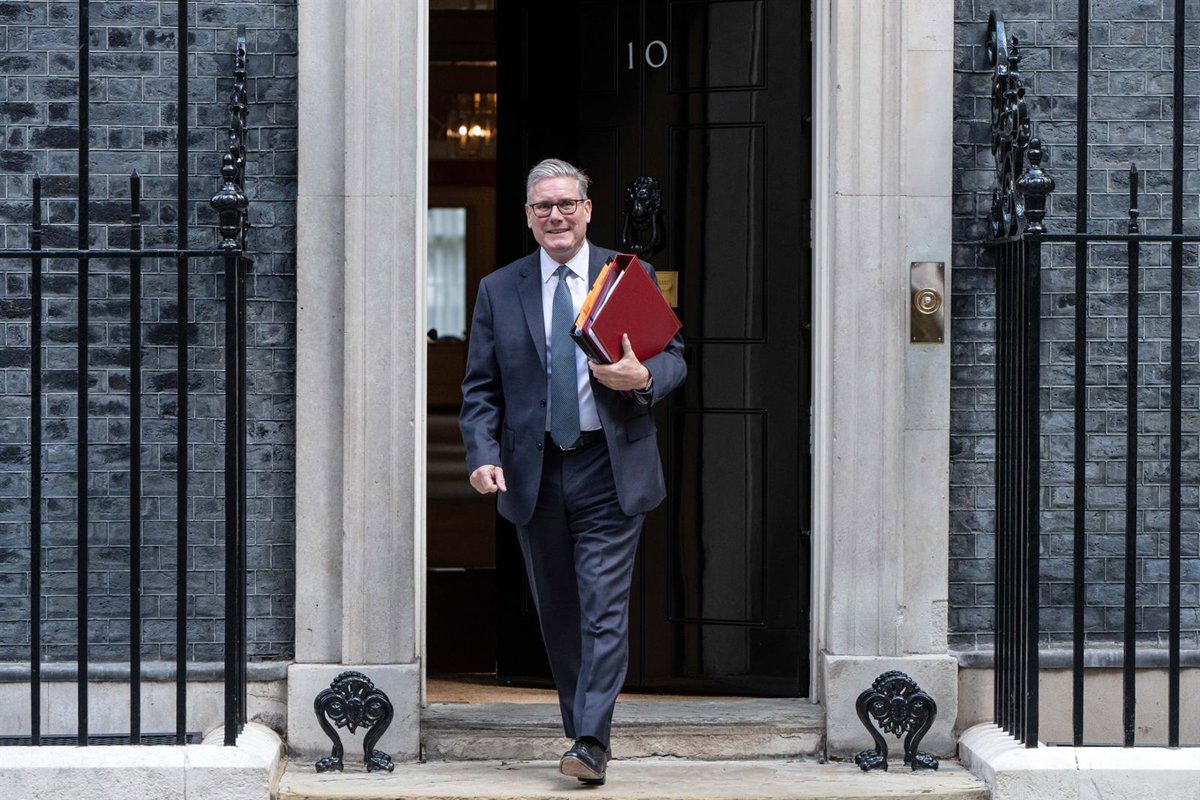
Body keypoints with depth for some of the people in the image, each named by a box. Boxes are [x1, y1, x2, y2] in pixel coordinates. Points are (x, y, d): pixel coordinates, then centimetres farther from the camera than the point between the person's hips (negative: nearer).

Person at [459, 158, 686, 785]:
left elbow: (674, 356, 7)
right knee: (557, 615, 10)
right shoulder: (499, 290, 8)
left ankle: (591, 744, -10)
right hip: (533, 473, 2)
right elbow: (480, 387, 6)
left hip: (610, 469, -2)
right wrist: (482, 455, -10)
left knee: (604, 609, -9)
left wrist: (644, 377, -16)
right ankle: (580, 725, 24)